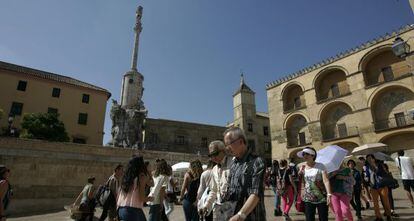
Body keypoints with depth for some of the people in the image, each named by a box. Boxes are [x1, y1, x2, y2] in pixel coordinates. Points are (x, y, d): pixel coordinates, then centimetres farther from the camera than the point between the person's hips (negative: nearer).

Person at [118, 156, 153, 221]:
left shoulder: (126, 177, 10)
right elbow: (142, 198, -12)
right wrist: (149, 198, 5)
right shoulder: (141, 177, -8)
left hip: (121, 210, 7)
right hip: (133, 210, -7)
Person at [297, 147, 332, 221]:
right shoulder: (302, 168, 4)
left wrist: (329, 194, -30)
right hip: (308, 199, 3)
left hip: (322, 198, -3)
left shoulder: (320, 166, -8)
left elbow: (326, 180, -18)